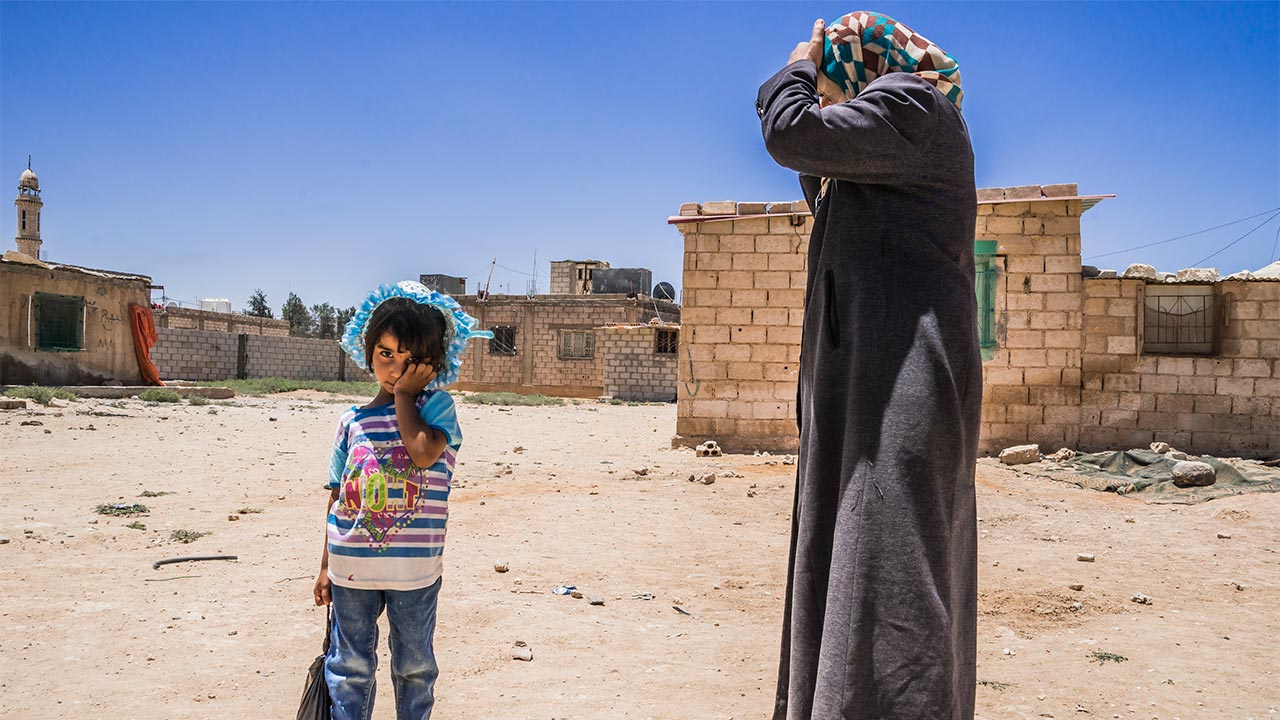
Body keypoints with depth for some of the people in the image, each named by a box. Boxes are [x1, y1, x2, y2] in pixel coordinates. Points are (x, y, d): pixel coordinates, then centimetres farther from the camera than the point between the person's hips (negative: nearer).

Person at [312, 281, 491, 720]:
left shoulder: (436, 405, -4)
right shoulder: (352, 421, 4)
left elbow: (424, 452, -25)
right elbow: (338, 496, 9)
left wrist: (404, 393, -13)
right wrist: (326, 565, 10)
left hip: (414, 568, -2)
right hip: (351, 566, 3)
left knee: (415, 666, 14)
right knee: (349, 667, 12)